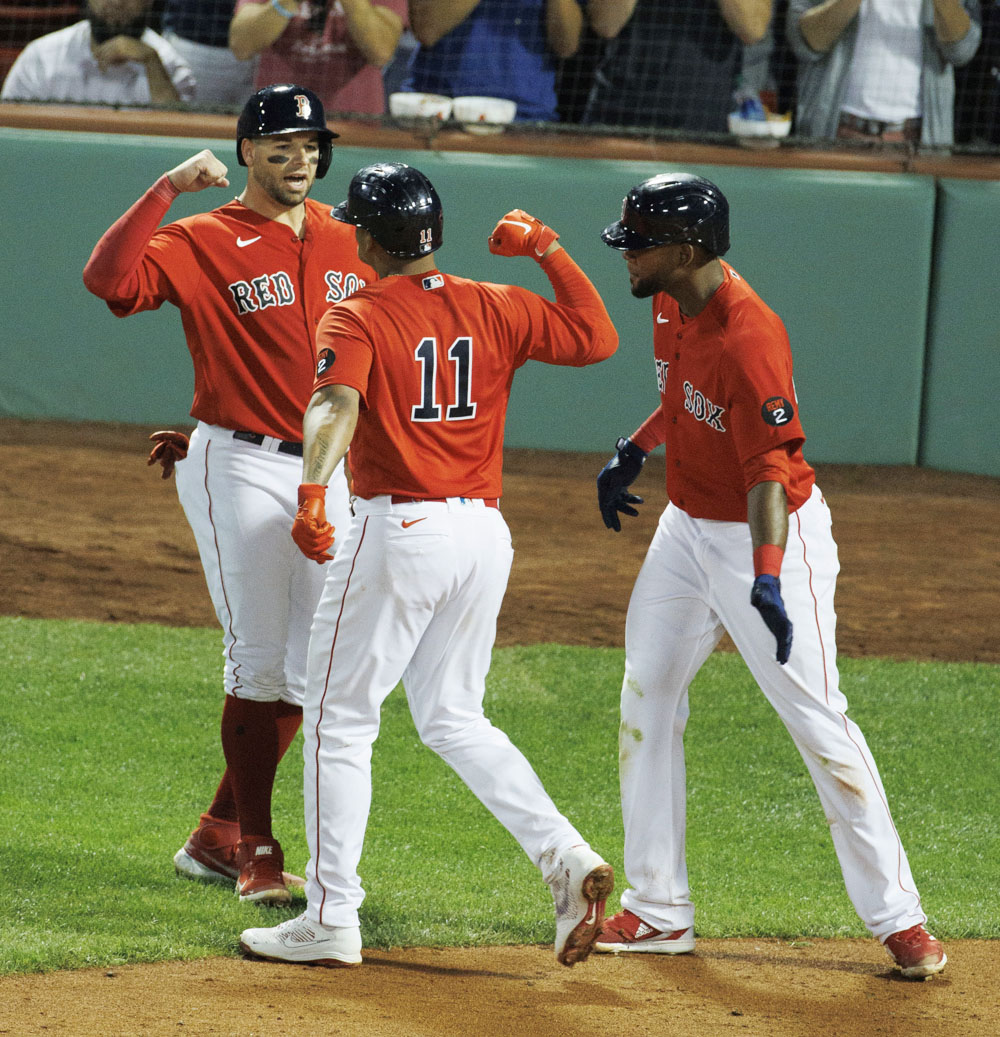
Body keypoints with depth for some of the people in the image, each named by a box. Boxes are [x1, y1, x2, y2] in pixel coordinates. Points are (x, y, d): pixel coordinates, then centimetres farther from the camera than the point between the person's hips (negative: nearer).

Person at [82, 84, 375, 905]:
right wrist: (165, 190, -24)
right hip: (239, 470, -6)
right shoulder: (203, 242, -7)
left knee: (311, 669, 7)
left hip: (331, 475, 6)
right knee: (259, 664, -6)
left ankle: (218, 836, 19)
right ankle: (257, 855, 1)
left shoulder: (348, 244, 10)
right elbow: (110, 281, -24)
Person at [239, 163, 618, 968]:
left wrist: (313, 494, -41)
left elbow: (336, 404, -25)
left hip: (399, 531, -6)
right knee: (454, 718, 18)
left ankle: (331, 918, 4)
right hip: (485, 534, 6)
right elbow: (598, 337, 15)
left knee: (340, 719, 5)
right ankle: (567, 858, 0)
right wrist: (549, 250, 19)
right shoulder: (496, 310, 7)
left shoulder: (356, 320, -7)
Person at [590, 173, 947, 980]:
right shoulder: (673, 302, -1)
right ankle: (658, 912, 16)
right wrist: (636, 450, 16)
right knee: (646, 701, 8)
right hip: (688, 526, 9)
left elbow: (771, 471, -32)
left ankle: (899, 919, 0)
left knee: (817, 720, -7)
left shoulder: (749, 338, -29)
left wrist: (768, 581, -42)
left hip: (768, 535, -9)